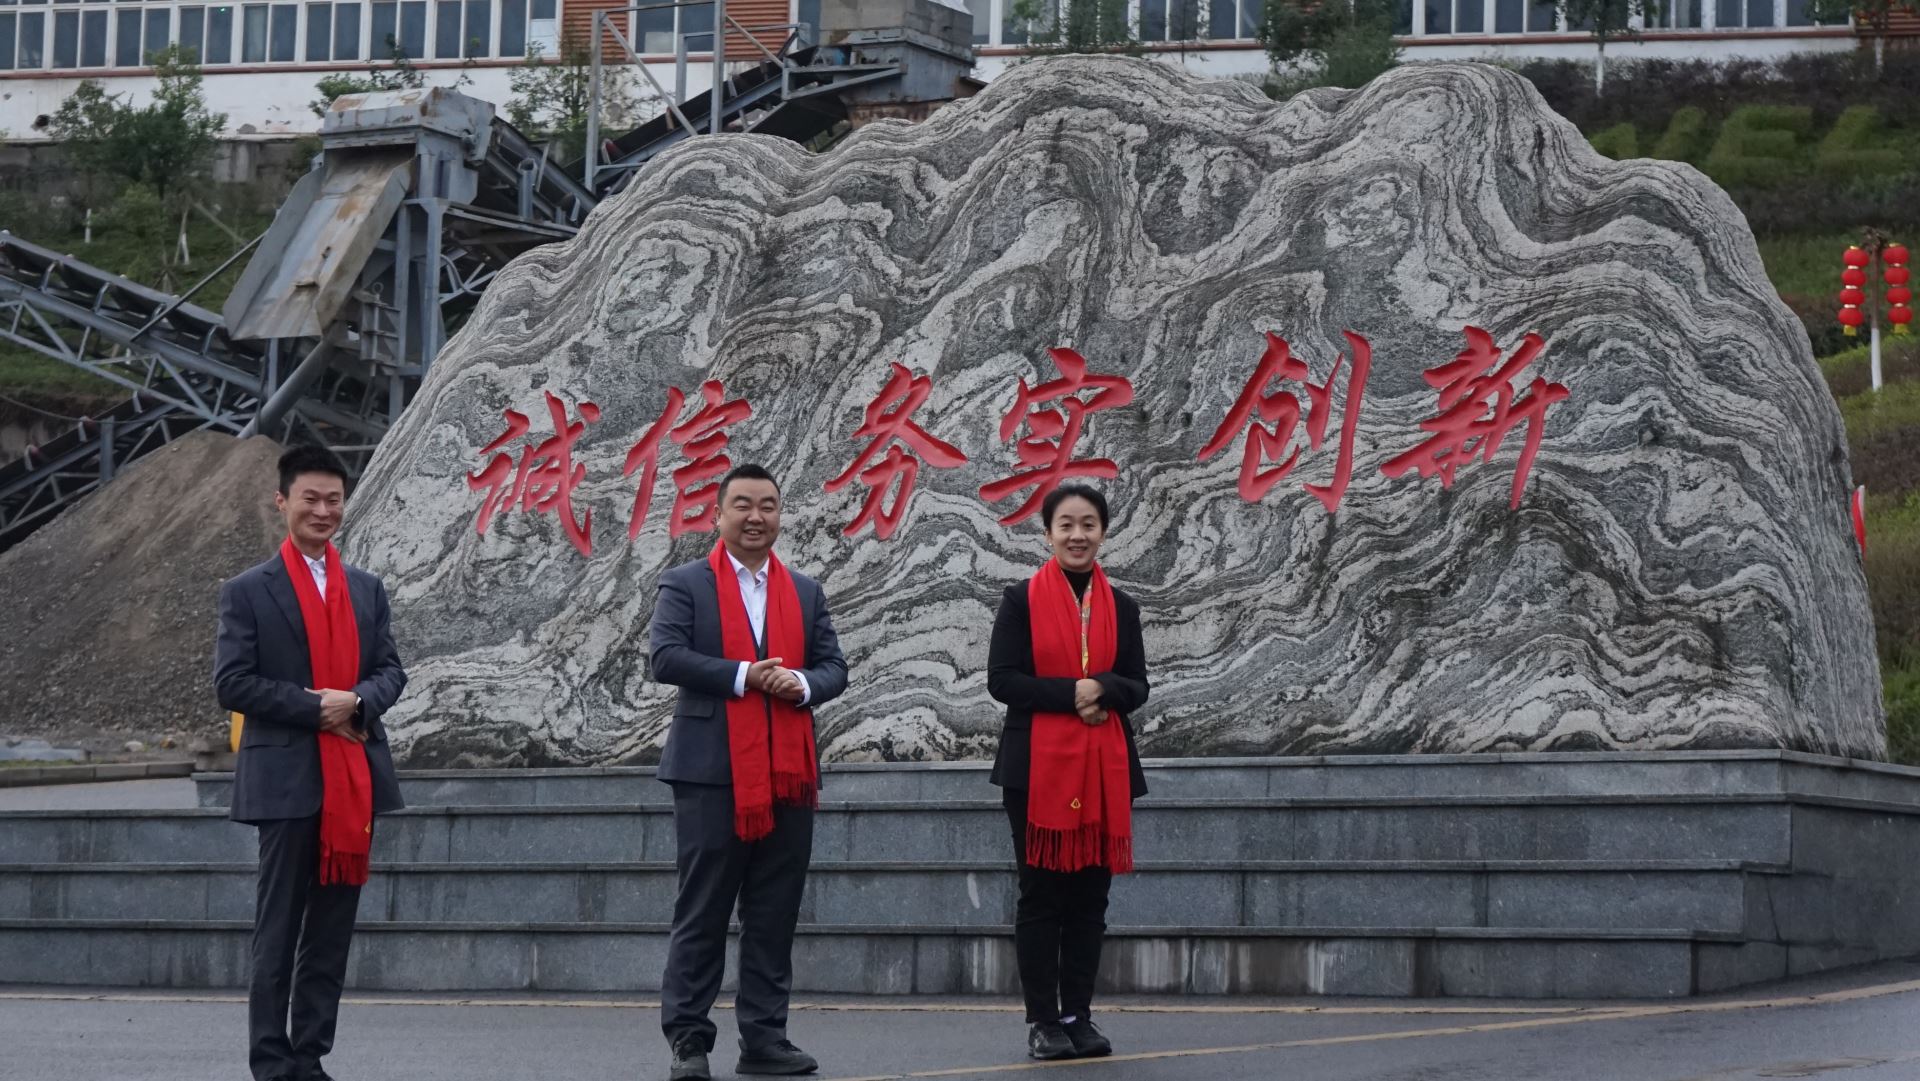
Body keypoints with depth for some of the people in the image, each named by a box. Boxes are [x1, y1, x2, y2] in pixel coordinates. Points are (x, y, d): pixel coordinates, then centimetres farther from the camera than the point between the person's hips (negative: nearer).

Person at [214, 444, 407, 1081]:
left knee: (333, 928, 7)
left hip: (355, 779, 5)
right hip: (287, 781, -4)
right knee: (278, 928, 0)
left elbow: (391, 669, 11)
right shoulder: (248, 592, 0)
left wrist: (357, 700, -11)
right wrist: (315, 707, -14)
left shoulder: (367, 590, 14)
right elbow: (232, 682, -7)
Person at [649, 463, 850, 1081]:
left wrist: (803, 685, -11)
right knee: (702, 915, -2)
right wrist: (743, 676, -16)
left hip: (788, 774, 4)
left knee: (775, 918, 6)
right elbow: (665, 657, -9)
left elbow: (834, 667, 11)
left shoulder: (806, 592, 16)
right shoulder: (685, 585, 3)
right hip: (712, 772, -4)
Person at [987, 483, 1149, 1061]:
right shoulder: (1021, 601, 0)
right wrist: (1071, 694, -15)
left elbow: (1137, 688, 7)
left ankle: (1079, 1015, 11)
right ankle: (1043, 1020, 3)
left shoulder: (1120, 607, 10)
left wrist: (1101, 687, -15)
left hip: (1104, 768, 3)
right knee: (1041, 894, -1)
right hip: (1037, 766, -3)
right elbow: (1001, 680, -7)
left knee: (1090, 894, 5)